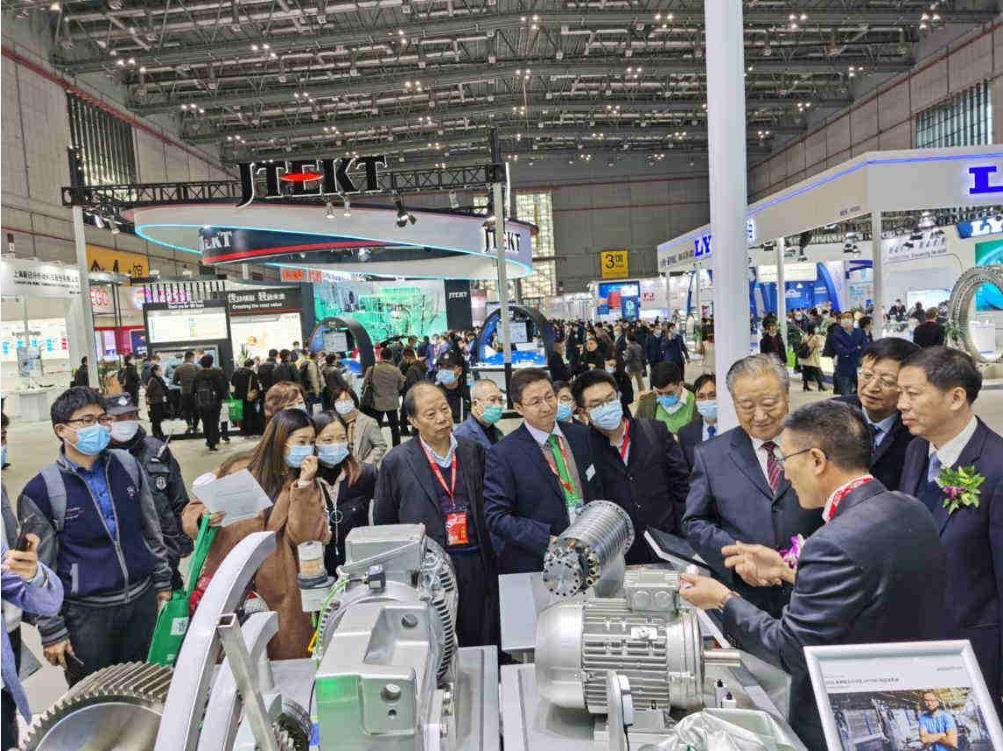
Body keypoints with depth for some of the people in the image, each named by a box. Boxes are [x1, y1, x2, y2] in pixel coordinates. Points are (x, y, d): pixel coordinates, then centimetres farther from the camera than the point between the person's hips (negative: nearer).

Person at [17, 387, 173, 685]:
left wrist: (162, 580, 12)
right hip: (86, 612, -3)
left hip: (141, 600, 3)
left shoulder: (128, 465, 1)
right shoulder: (41, 491, -10)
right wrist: (51, 631, -4)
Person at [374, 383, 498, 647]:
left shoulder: (474, 452, 6)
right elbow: (383, 523, 4)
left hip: (477, 565, 3)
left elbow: (486, 506, 12)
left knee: (482, 645, 10)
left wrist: (491, 557, 6)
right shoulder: (396, 462, -2)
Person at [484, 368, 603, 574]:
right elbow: (496, 516, -14)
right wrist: (548, 541, -22)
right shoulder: (502, 454, -11)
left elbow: (597, 489, 12)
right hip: (535, 564, -4)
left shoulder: (581, 435, 4)